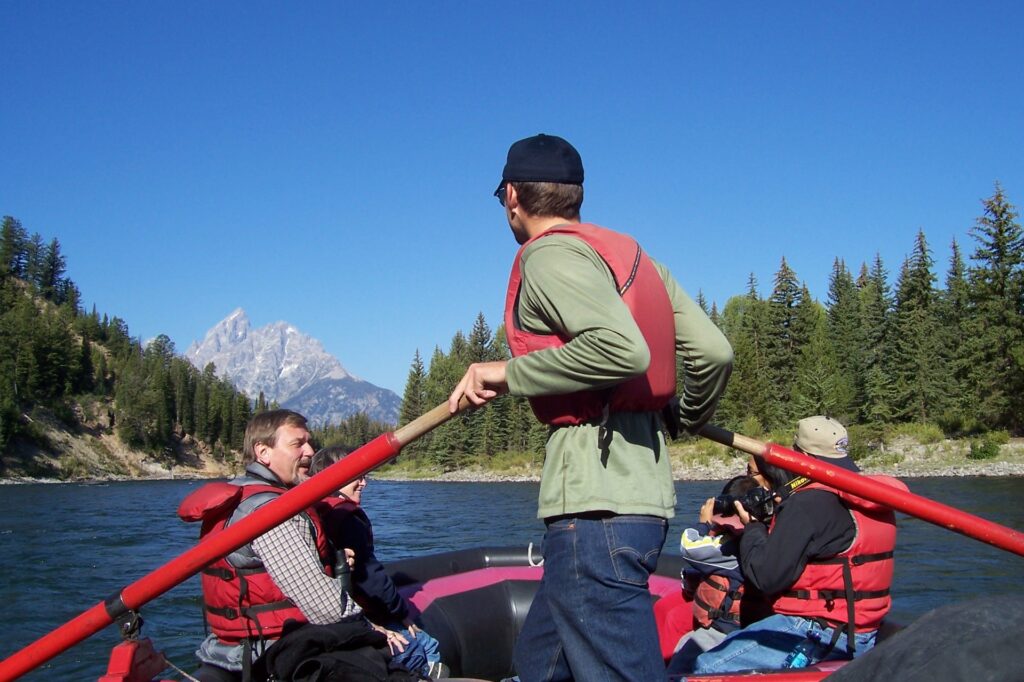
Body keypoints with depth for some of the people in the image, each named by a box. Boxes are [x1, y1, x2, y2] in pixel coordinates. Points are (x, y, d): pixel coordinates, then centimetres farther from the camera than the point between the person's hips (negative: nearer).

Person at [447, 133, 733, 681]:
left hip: (594, 502, -9)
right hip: (641, 489, 9)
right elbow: (714, 352, 10)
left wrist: (509, 374, -12)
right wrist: (692, 416, 29)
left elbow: (623, 349, -23)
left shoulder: (550, 253, -6)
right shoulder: (627, 252, 18)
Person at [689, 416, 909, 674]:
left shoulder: (808, 503, -18)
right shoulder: (873, 500, 10)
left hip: (817, 633, -10)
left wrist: (752, 526, -2)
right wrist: (782, 515, 14)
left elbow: (766, 578, -18)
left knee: (708, 668, -12)